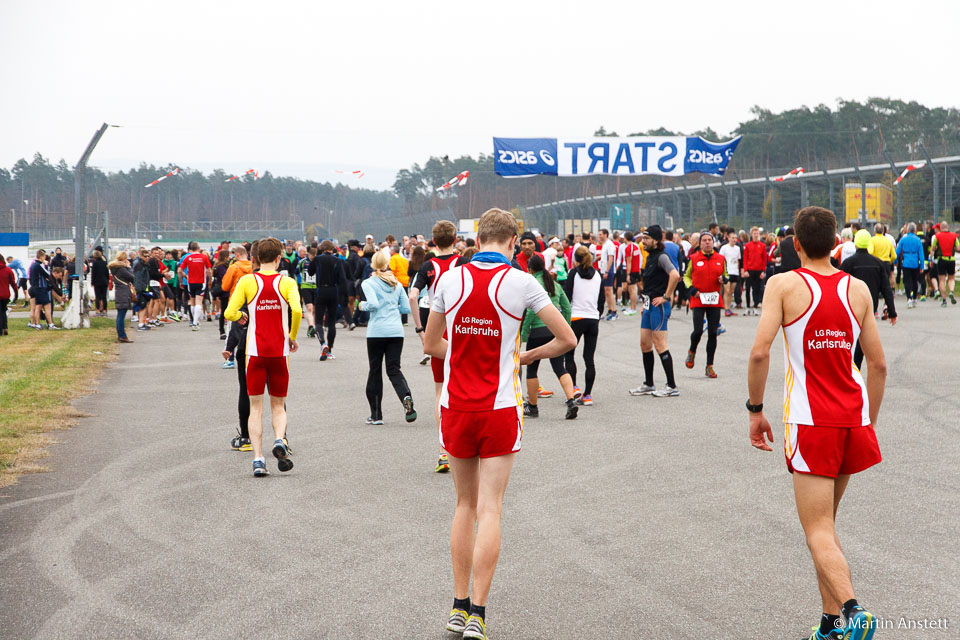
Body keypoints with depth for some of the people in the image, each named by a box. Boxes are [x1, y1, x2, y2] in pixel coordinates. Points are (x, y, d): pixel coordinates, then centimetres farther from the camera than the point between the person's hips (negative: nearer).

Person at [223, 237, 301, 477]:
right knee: (278, 405, 13)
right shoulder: (287, 282, -1)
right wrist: (292, 337, 1)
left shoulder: (247, 281, 0)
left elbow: (229, 313, -6)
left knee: (255, 407, 5)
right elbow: (297, 310, -15)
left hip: (255, 351, 0)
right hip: (280, 351, 0)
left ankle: (258, 458, -4)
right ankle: (279, 440, -15)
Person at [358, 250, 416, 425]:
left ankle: (376, 415, 10)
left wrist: (363, 306, 3)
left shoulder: (368, 283, -2)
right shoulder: (397, 284, 13)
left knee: (375, 371, 6)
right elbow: (406, 308, 12)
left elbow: (373, 304, -16)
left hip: (377, 332, -3)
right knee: (394, 370, 5)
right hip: (396, 331, 4)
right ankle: (406, 397, -25)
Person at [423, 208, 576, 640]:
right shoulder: (521, 283, -7)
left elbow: (431, 344, 11)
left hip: (456, 408, 3)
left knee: (465, 505, 16)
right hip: (500, 410, -2)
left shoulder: (449, 280, 0)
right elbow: (566, 339, -3)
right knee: (489, 510, 0)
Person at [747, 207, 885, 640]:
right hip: (853, 417, 5)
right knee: (825, 522, 19)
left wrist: (755, 410, -2)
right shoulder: (857, 290, 7)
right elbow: (878, 365, 8)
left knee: (818, 531, -4)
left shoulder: (784, 284, -5)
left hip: (810, 421, -5)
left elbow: (760, 352, -14)